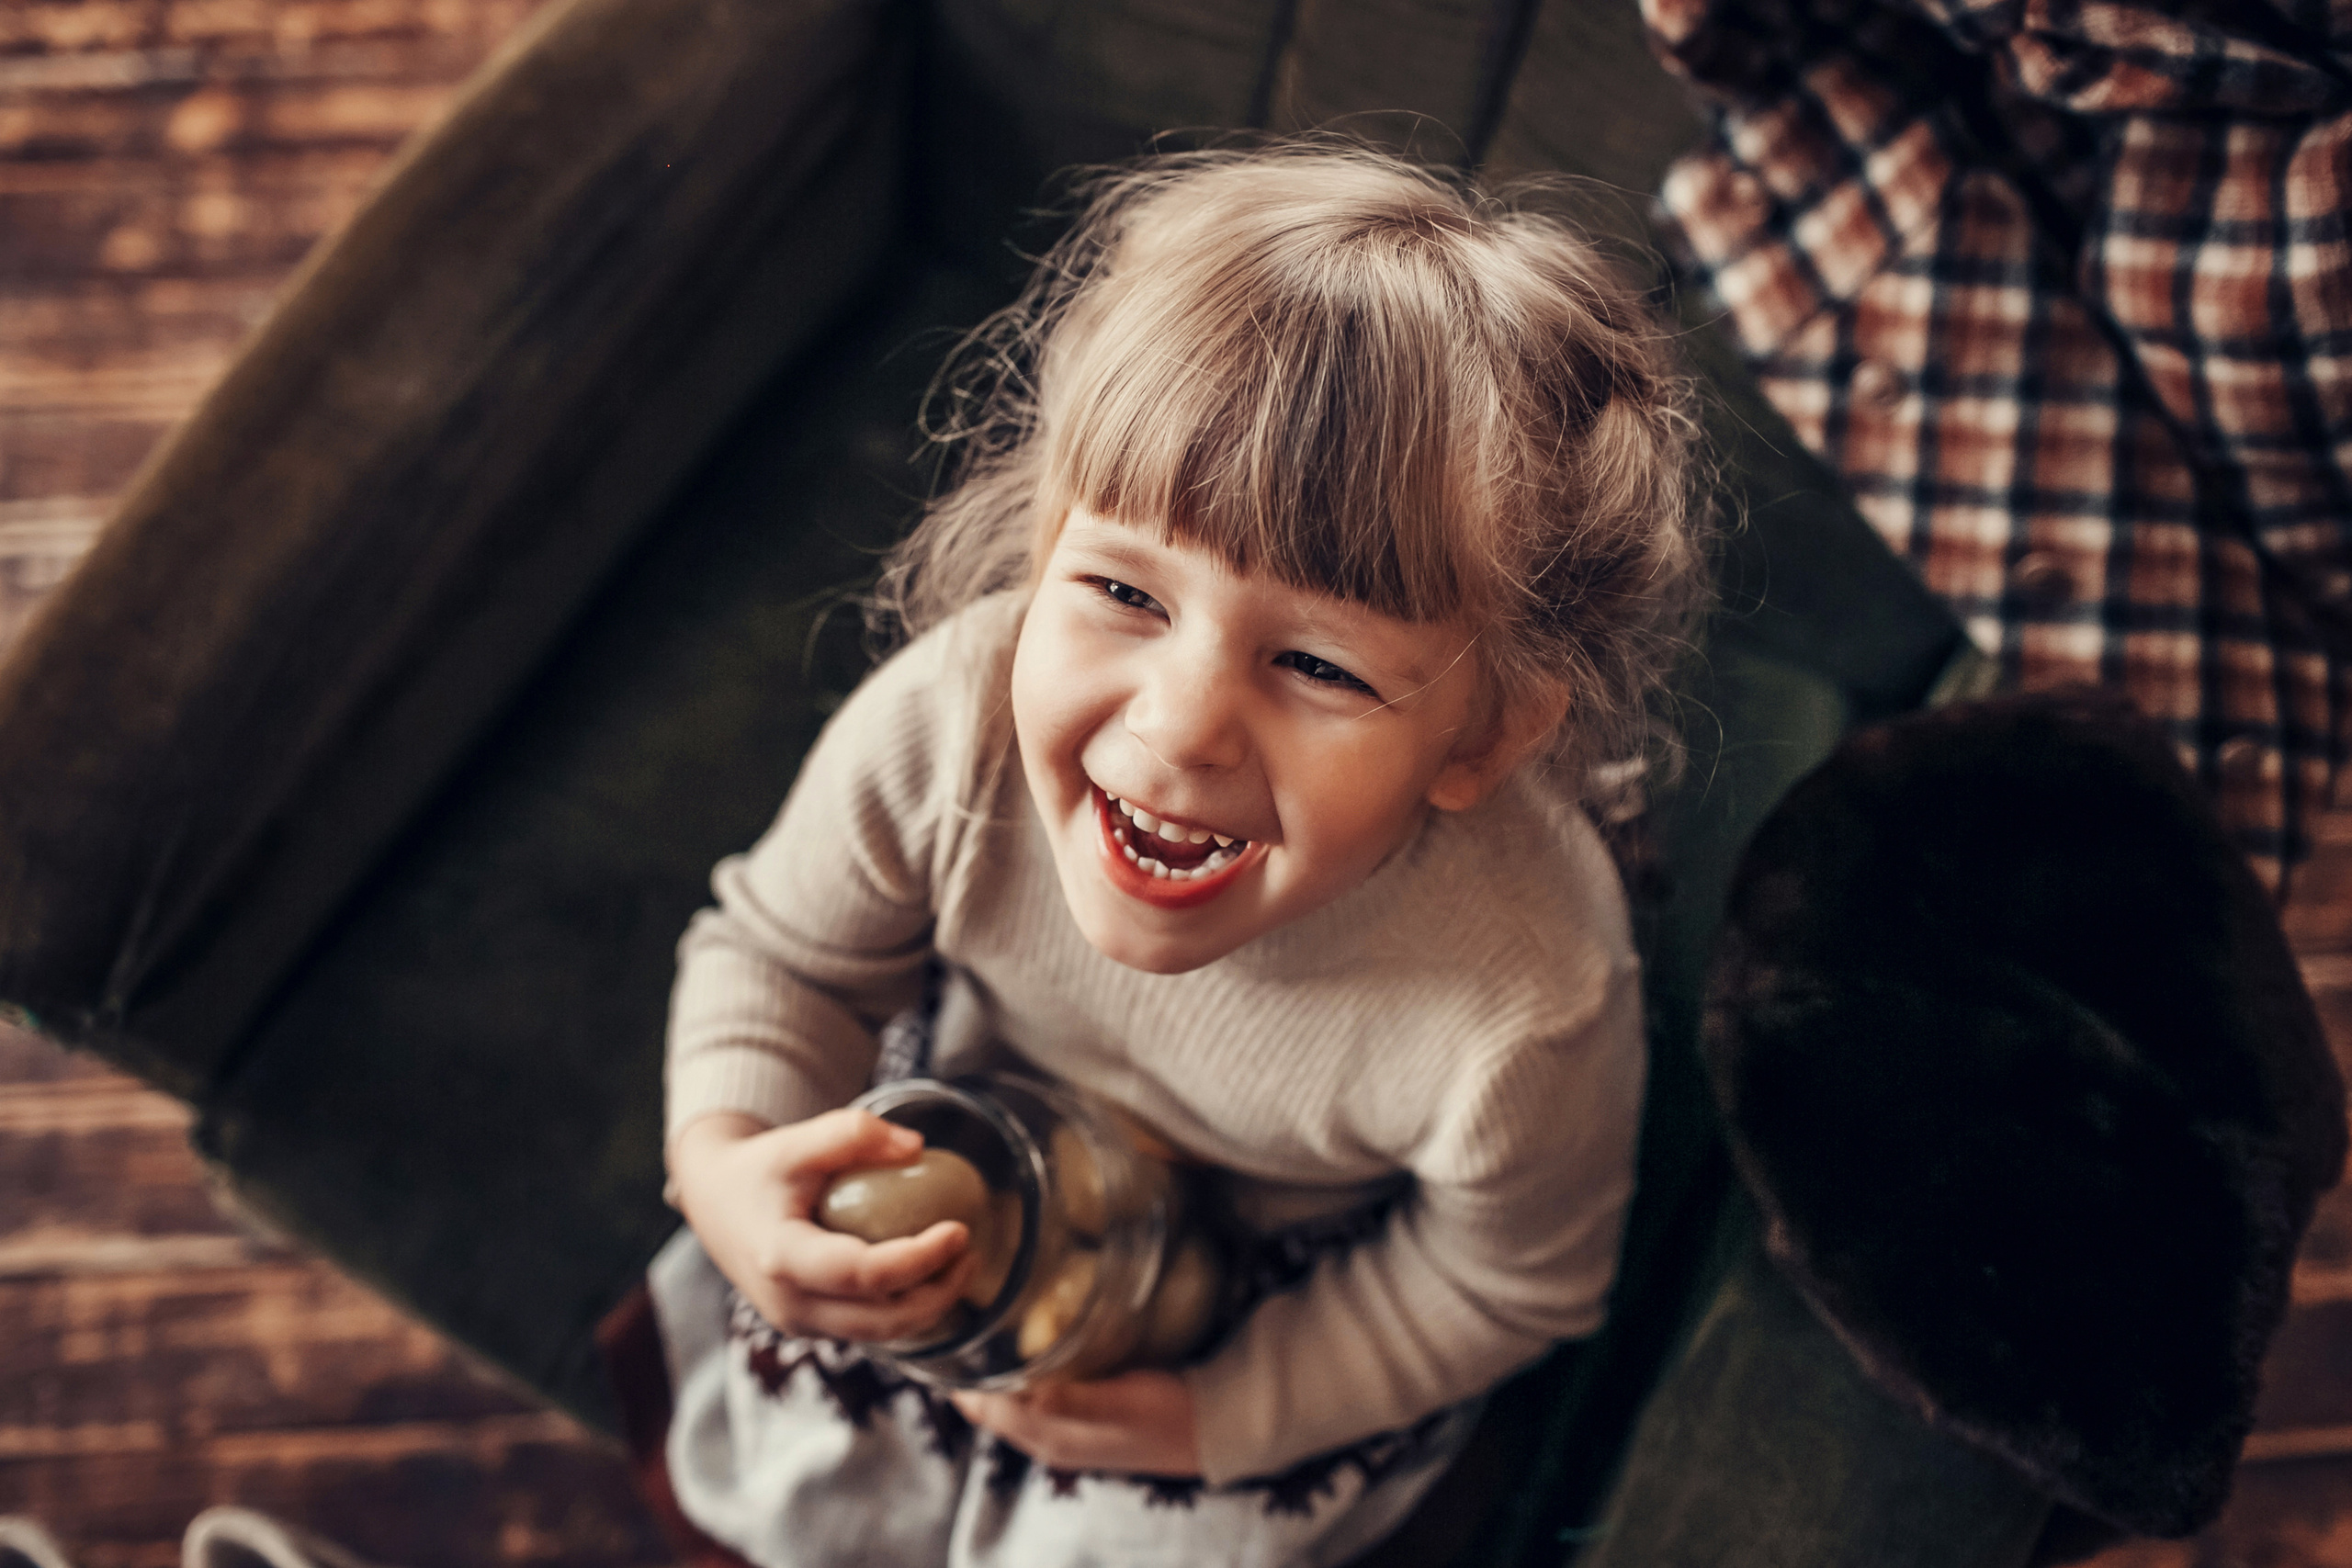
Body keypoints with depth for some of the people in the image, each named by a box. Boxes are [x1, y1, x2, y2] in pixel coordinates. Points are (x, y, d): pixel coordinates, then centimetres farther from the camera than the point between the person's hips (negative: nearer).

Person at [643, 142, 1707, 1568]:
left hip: (1312, 1296, -1)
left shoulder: (1524, 1016, -41)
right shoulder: (947, 727, -36)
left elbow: (1506, 1286, -17)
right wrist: (726, 1166, -32)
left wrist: (1221, 1407, -16)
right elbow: (782, 954, -13)